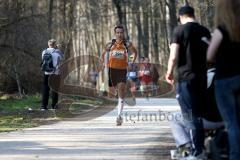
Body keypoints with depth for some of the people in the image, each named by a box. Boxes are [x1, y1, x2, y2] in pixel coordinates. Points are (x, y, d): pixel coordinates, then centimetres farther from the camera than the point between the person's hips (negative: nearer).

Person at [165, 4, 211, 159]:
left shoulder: (180, 30, -7)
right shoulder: (205, 31, 10)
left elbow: (174, 57, -13)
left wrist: (169, 72, 4)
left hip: (186, 78, -6)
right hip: (202, 78, 6)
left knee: (191, 116, -4)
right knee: (199, 114, 16)